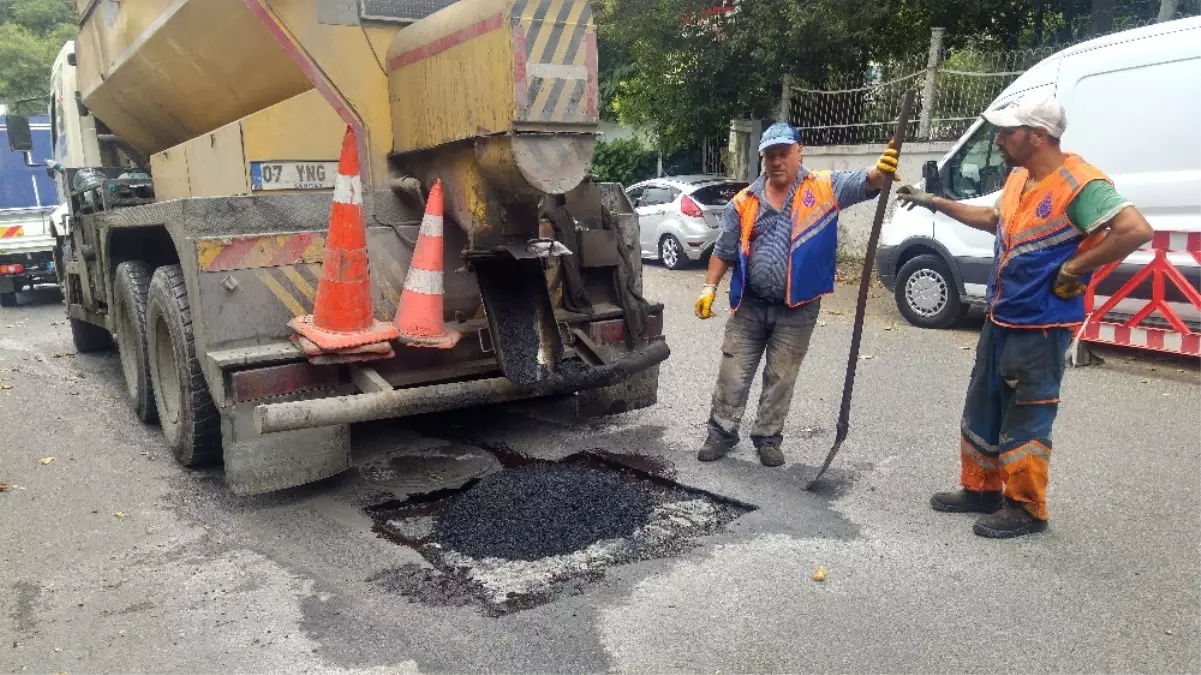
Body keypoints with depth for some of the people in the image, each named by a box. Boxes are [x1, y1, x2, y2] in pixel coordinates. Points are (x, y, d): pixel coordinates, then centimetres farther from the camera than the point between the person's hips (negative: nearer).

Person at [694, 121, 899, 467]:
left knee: (781, 379, 11)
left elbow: (863, 184, -18)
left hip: (797, 310, -1)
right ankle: (722, 433, 23)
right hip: (749, 306, 1)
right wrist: (709, 289, 2)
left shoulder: (824, 188, -3)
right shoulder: (744, 202, 2)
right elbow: (723, 251, 7)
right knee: (733, 374, 7)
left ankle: (767, 438, 27)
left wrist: (880, 171, -41)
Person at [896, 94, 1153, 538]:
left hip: (1041, 327, -9)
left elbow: (1136, 231, -29)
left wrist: (1073, 270, -22)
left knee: (1024, 421, 1)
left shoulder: (1080, 184, -21)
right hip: (1000, 319, 9)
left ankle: (1026, 509, 17)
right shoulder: (1018, 177, 8)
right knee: (982, 410, 17)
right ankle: (981, 490, 31)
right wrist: (935, 203, 24)